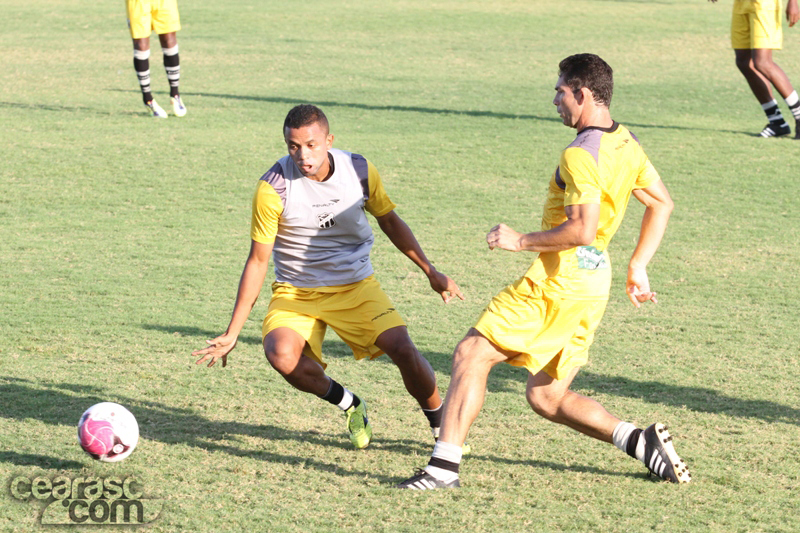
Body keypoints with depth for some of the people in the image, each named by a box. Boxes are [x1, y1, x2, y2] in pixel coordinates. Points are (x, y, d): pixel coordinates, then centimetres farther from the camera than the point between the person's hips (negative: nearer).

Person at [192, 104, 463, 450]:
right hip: (295, 292, -2)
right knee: (282, 355, -30)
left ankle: (442, 426, 7)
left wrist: (430, 271, 11)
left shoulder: (359, 171, -9)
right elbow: (258, 261, -10)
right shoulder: (273, 188, -18)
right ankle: (349, 405, -1)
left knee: (402, 348, -19)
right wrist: (232, 334, -10)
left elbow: (389, 220, 11)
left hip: (356, 285, 2)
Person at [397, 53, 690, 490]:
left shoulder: (580, 155, -17)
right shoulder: (626, 144, 11)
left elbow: (581, 230, -26)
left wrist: (521, 240, -14)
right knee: (546, 397, 15)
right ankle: (639, 441, 4)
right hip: (591, 281, 9)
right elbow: (661, 202, 21)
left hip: (559, 281, -9)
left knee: (471, 355, -4)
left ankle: (444, 466, -9)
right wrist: (637, 267, 24)